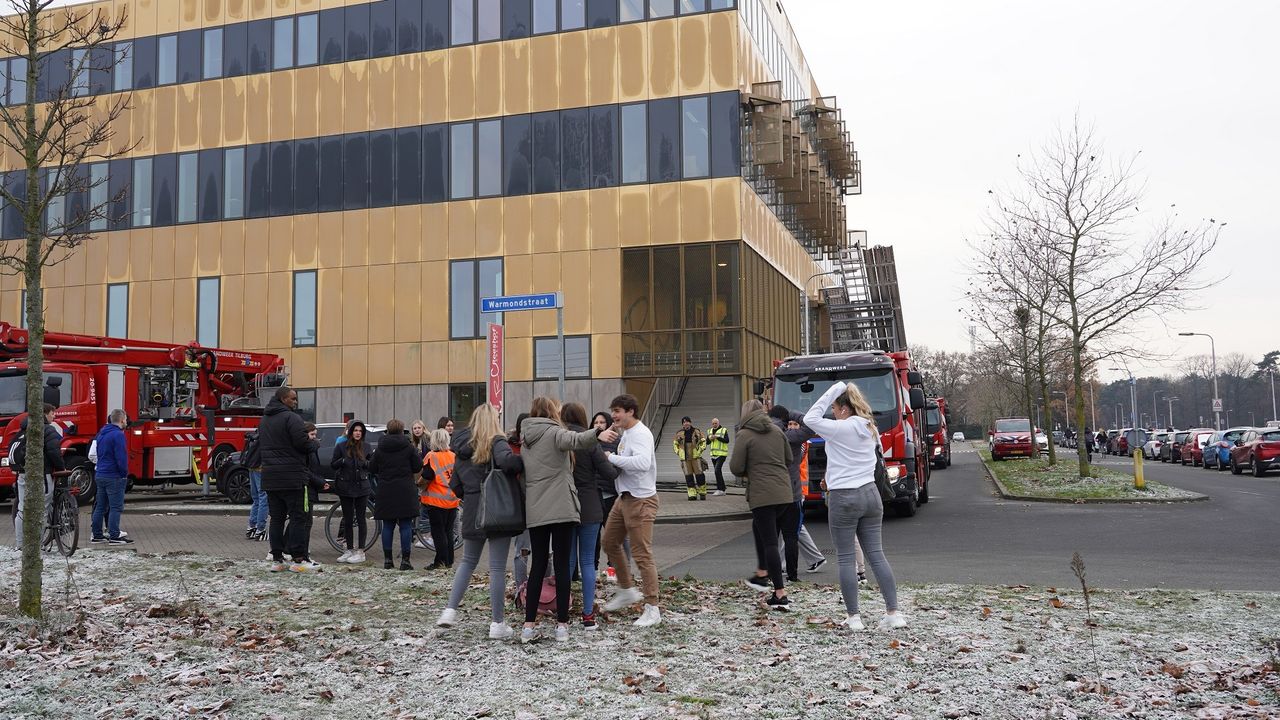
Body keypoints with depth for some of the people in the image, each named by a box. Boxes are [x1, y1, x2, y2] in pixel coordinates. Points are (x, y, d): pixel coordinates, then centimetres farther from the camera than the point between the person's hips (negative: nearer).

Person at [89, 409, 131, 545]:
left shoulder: (101, 434, 15)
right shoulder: (118, 435, -15)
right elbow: (121, 457, -19)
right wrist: (125, 473, -9)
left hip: (100, 474, 9)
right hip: (114, 477, -9)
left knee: (100, 506, 13)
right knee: (116, 507, -5)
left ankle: (96, 535, 16)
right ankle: (114, 536, -6)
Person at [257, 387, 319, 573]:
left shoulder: (264, 420, 16)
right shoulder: (291, 418, -12)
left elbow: (261, 444, 22)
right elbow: (303, 443, -19)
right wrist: (316, 444, 0)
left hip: (270, 478, 8)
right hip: (292, 477, -8)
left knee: (276, 518, 11)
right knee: (298, 517, -3)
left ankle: (277, 559, 12)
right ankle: (298, 560, -4)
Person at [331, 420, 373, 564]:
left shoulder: (366, 446, 5)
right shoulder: (341, 446, 0)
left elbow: (371, 465, 13)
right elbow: (332, 464, 2)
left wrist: (367, 463, -10)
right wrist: (342, 461, -17)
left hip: (362, 486, 0)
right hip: (345, 487, 0)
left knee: (361, 518, -1)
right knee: (347, 519, 7)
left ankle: (360, 551, 4)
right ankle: (350, 550, 17)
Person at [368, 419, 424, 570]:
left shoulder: (380, 448, 2)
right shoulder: (408, 447, -4)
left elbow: (372, 468, 8)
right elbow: (418, 467, -2)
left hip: (385, 492, 2)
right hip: (405, 491, -2)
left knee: (388, 526, 9)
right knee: (406, 525, 1)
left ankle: (387, 560, 11)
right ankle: (405, 560, -1)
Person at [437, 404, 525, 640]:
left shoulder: (461, 448, 10)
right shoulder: (496, 442, -9)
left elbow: (455, 486, 14)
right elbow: (507, 461, -32)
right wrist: (524, 463, -15)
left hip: (472, 514, 6)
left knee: (468, 561, 21)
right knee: (497, 567, 0)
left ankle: (450, 610, 13)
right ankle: (497, 624, 4)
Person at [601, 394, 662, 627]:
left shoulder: (640, 434, -18)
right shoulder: (625, 433, 12)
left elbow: (642, 462, -35)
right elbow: (625, 463, 9)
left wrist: (611, 457, -26)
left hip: (641, 500, -10)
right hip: (624, 497, 10)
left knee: (642, 554, -5)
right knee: (610, 542, 20)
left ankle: (652, 608, 5)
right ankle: (627, 591, 35)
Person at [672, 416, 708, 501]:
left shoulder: (696, 431, 3)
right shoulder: (679, 433, 7)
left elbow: (703, 441, 10)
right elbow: (675, 444, 19)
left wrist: (700, 449, -3)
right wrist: (678, 452, 6)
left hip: (696, 456, -2)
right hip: (685, 458, 2)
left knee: (699, 474, -3)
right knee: (688, 476, 1)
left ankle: (702, 493, 8)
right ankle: (692, 494, 4)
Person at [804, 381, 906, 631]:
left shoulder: (841, 429, -14)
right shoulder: (870, 429, 10)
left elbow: (810, 419, -7)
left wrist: (833, 390, -6)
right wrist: (833, 478, 27)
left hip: (843, 499, -7)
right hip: (870, 494, 7)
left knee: (846, 559, 2)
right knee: (876, 555, 8)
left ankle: (853, 617, 5)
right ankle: (893, 613, 6)